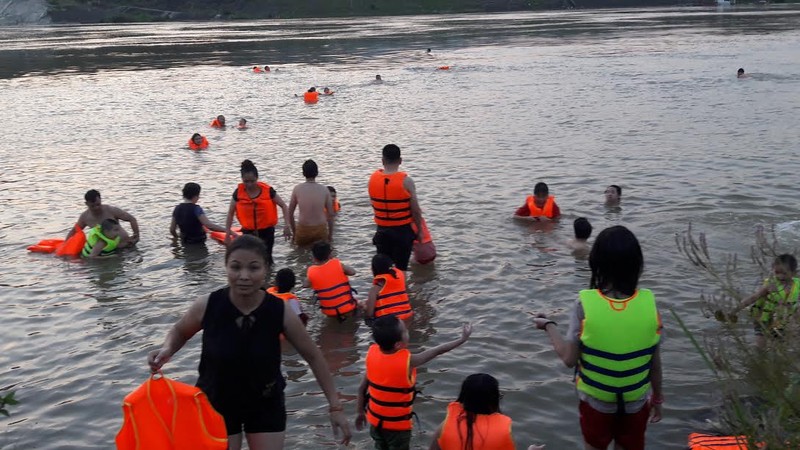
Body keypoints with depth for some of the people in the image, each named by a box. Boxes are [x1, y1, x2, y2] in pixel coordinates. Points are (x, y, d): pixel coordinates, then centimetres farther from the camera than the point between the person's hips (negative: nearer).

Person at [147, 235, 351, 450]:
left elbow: (313, 357, -9)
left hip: (266, 405, 0)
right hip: (216, 404, 0)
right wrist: (167, 350, -21)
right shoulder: (206, 306, -22)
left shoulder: (280, 312, -22)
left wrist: (335, 406, -8)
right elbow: (180, 331, 2)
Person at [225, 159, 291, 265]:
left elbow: (283, 206, -2)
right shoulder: (238, 193, -6)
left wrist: (286, 225, -10)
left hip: (266, 231, -1)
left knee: (266, 260, 6)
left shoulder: (267, 190, -10)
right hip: (248, 232, 1)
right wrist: (228, 232, -2)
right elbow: (230, 213, 3)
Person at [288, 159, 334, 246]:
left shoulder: (297, 189, -4)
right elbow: (330, 214, 0)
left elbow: (290, 213, 1)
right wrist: (330, 234, 11)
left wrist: (294, 232, 14)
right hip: (320, 229, 0)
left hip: (302, 229, 0)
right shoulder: (324, 190, -4)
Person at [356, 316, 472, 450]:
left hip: (375, 419, 5)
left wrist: (361, 412, 9)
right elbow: (437, 351, -15)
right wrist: (462, 339, -2)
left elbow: (362, 388, -5)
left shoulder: (372, 353, -14)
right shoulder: (408, 360, -27)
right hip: (398, 424, -5)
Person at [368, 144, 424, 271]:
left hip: (382, 230, 4)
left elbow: (373, 205, 6)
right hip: (403, 230, -4)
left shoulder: (373, 178, -4)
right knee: (401, 268, 5)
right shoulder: (406, 181, -16)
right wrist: (419, 230, 2)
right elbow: (415, 210, -11)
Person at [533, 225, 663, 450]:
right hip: (636, 402, 1)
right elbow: (655, 360, -6)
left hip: (596, 401, -1)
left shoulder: (586, 303, -20)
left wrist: (549, 326, 1)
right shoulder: (648, 302, -15)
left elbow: (569, 359, -15)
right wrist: (657, 398, 10)